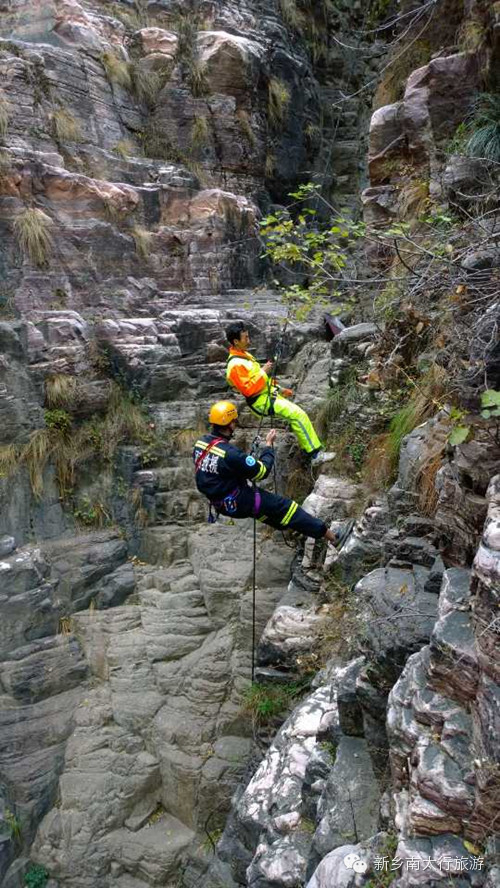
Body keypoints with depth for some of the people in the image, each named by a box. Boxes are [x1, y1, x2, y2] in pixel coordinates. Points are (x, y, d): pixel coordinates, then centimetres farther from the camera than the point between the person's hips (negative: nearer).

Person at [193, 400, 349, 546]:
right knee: (284, 506, 1)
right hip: (238, 502, -8)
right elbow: (262, 471, -20)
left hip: (220, 502, 8)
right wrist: (269, 444, -8)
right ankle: (332, 537, 10)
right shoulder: (229, 453, -31)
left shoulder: (200, 443, -6)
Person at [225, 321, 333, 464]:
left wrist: (279, 389, 17)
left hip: (269, 393, 10)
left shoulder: (243, 355, 12)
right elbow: (248, 389, -26)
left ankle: (307, 449, 20)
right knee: (299, 415, -17)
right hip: (262, 401, -10)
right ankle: (316, 454, -14)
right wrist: (263, 371, -21)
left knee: (298, 414, 12)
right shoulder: (235, 365, -21)